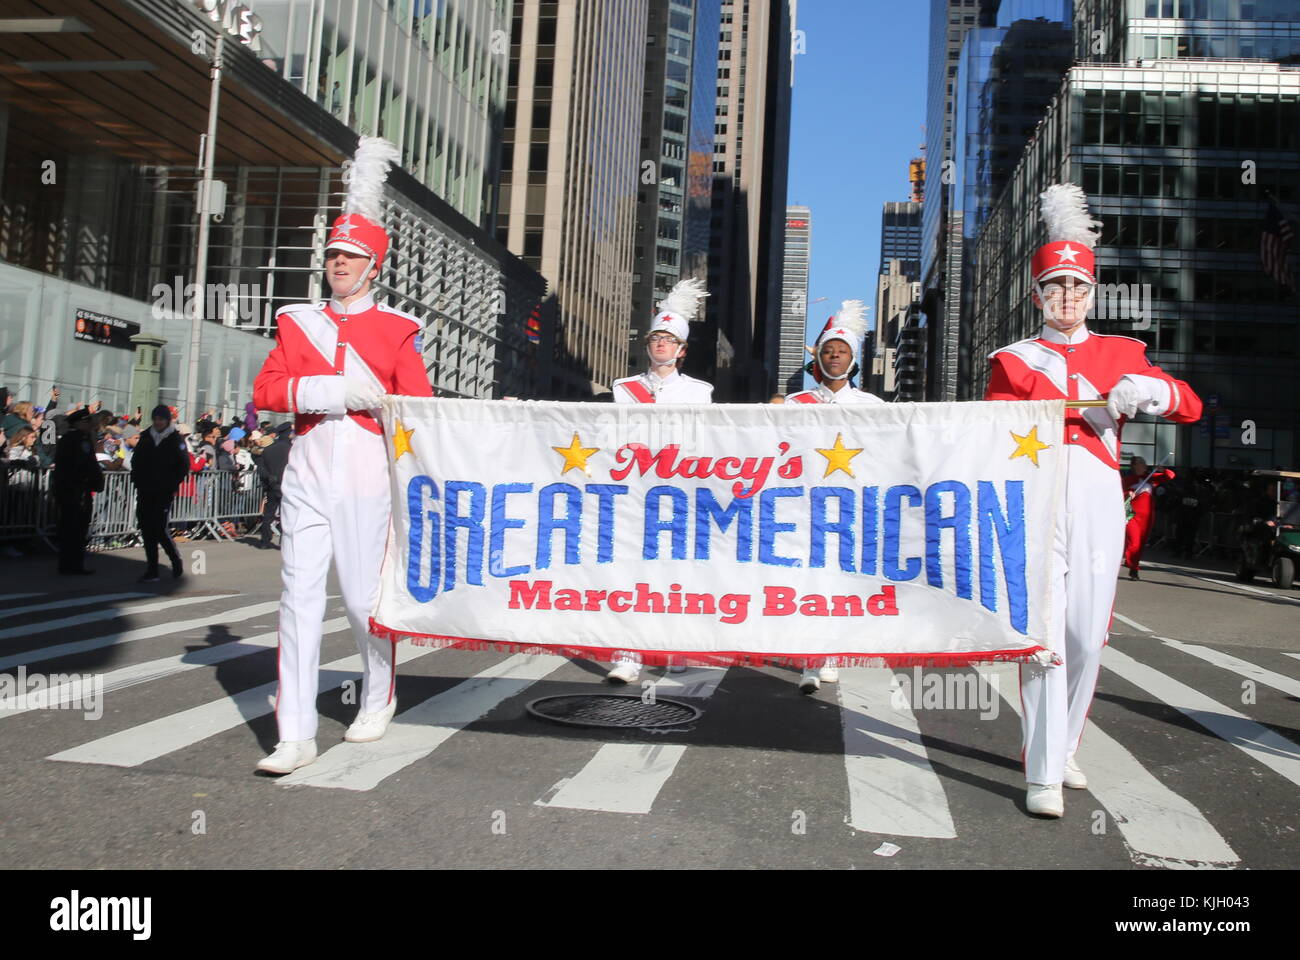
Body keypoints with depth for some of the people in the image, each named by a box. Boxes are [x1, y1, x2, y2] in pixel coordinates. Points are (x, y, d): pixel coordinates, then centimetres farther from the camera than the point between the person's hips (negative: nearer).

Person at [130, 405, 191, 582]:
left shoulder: (176, 440, -2)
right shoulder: (146, 437, 11)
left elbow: (184, 466, -2)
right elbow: (136, 461, 19)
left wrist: (172, 486, -9)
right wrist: (136, 480, 6)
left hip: (164, 493, -5)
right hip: (145, 492, 5)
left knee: (159, 529, -10)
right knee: (147, 529, 4)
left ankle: (176, 560, 14)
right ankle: (151, 571, 11)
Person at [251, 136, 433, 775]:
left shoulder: (397, 330, 4)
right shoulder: (298, 321, 12)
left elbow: (419, 406, 2)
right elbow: (265, 391, 2)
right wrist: (331, 390, -11)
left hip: (366, 478, -2)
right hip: (308, 476, 2)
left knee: (364, 597, 3)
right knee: (299, 595, -4)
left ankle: (377, 698, 30)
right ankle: (296, 736, 1)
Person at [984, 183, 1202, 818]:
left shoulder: (1120, 354, 18)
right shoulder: (1012, 359, 13)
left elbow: (1192, 408, 9)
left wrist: (1149, 390, -14)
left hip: (1097, 501, 3)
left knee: (1088, 635, 4)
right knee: (1041, 632, -11)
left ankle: (1064, 748, 23)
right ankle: (1043, 774, -8)